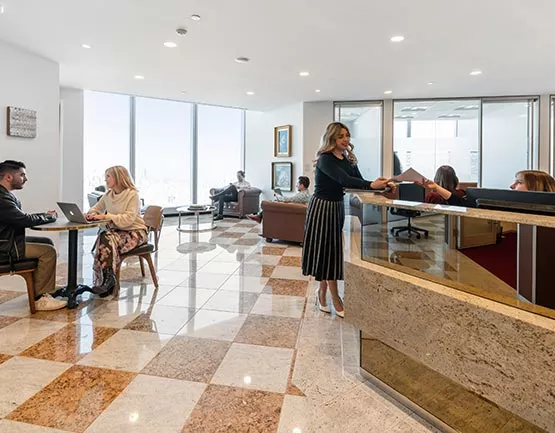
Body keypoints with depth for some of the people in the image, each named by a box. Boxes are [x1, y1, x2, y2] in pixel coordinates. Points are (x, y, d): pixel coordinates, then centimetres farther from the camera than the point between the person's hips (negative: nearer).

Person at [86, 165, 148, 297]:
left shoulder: (132, 194, -10)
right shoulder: (108, 195, 10)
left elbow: (129, 218, -21)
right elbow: (96, 208, 23)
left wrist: (106, 216, -28)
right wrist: (92, 214, -2)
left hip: (134, 232, -5)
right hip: (115, 230, 6)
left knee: (108, 241, -31)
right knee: (104, 238, -28)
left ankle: (107, 279, -22)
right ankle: (108, 279, -24)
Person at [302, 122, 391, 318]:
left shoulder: (348, 160, 8)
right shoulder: (325, 159, -17)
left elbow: (358, 180, -2)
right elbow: (344, 180, -30)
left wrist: (378, 183, -21)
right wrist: (372, 185, -41)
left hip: (338, 207, 7)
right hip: (322, 207, -7)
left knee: (333, 250, 9)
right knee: (327, 250, -2)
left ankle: (322, 291, 24)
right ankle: (335, 300, 6)